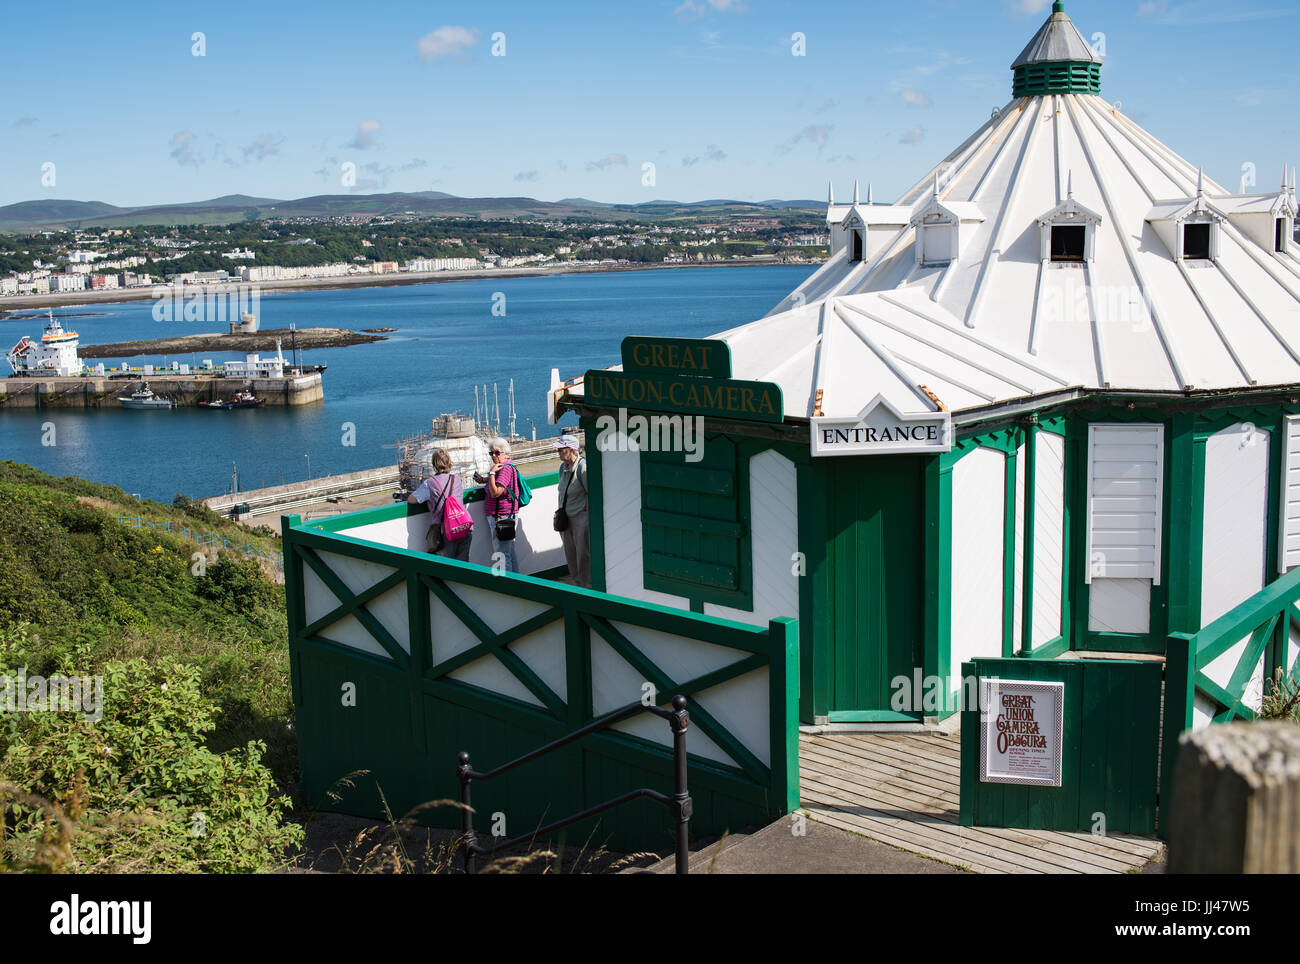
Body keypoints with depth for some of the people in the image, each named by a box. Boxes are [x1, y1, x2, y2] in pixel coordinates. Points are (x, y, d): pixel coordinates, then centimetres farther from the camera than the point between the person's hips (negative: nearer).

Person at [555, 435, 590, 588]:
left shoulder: (583, 467, -18)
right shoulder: (563, 467, 8)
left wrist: (585, 514, -14)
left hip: (581, 517, -8)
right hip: (566, 518, 8)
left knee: (583, 553, -2)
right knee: (570, 553, 15)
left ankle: (587, 586, 8)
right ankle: (577, 583, 27)